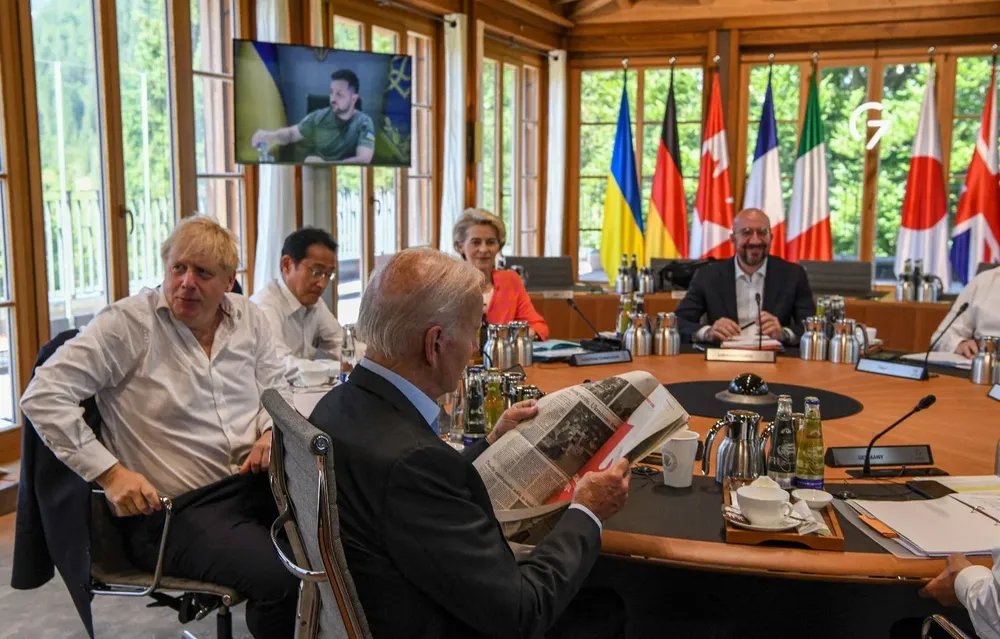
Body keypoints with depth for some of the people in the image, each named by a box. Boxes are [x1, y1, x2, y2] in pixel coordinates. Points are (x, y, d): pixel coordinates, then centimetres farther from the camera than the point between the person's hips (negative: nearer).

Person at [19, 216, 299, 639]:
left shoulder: (248, 317, 8)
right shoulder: (129, 323, -8)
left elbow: (275, 388, 18)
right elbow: (44, 397, -11)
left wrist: (272, 431, -5)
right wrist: (111, 473, -16)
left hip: (256, 481, 6)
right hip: (171, 510, -5)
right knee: (281, 578, -29)